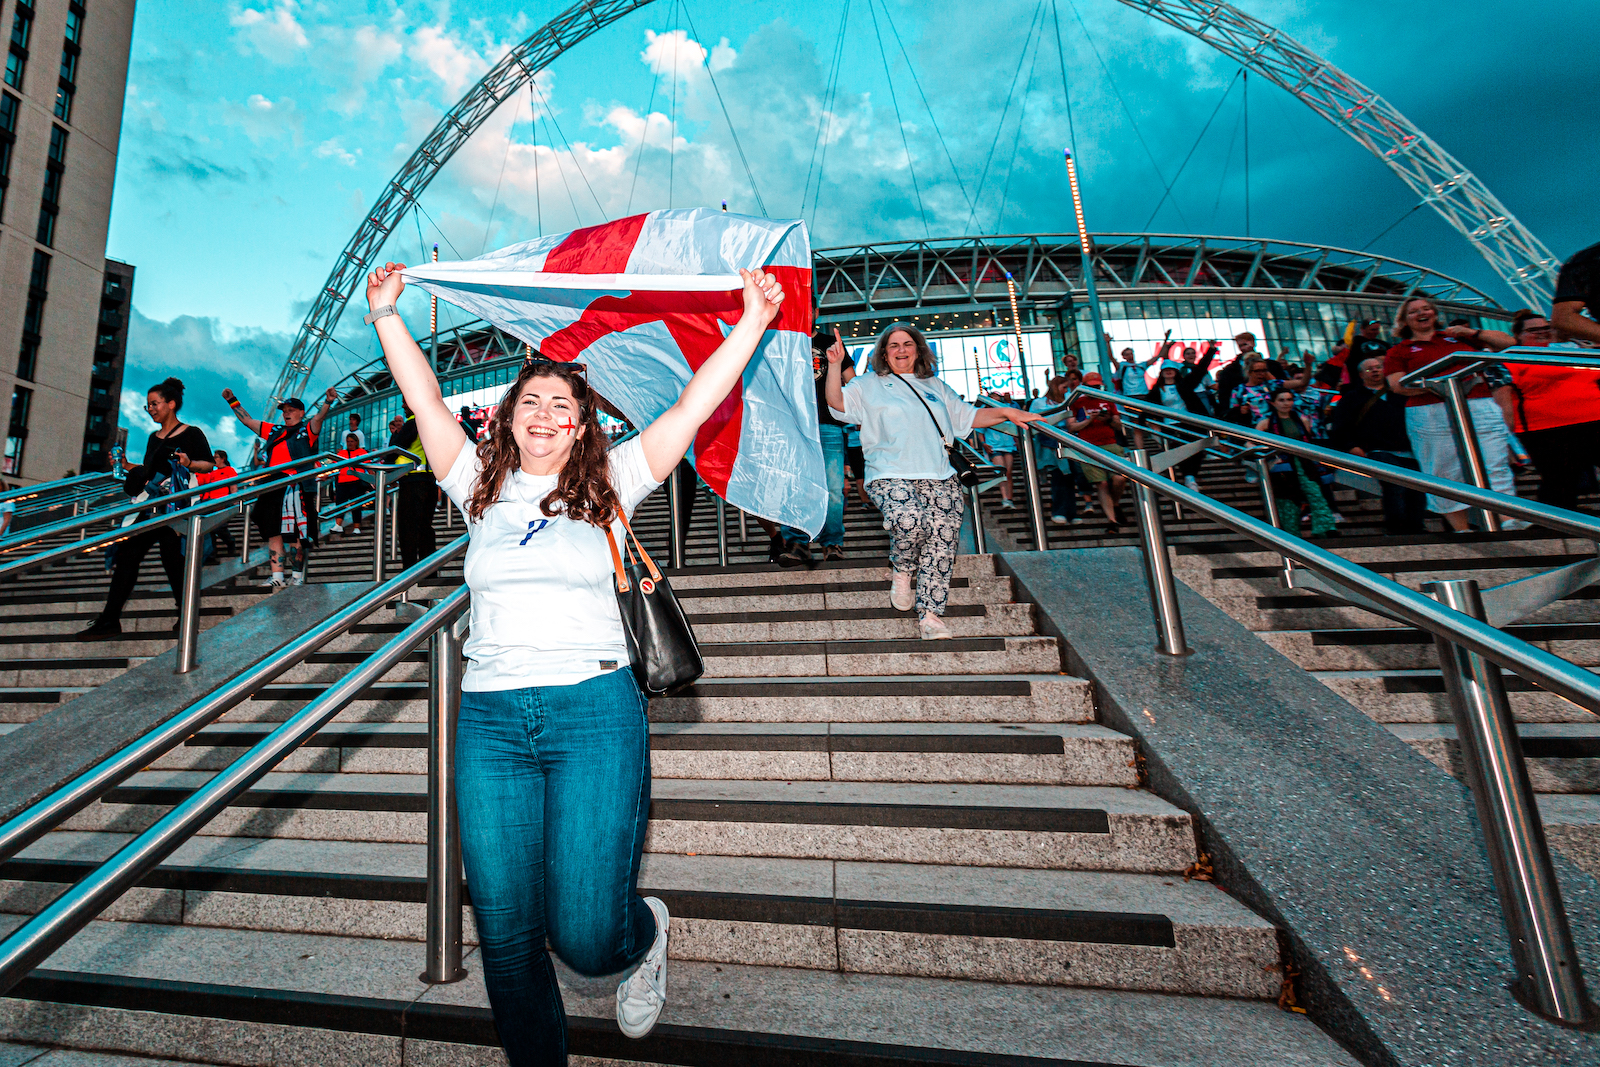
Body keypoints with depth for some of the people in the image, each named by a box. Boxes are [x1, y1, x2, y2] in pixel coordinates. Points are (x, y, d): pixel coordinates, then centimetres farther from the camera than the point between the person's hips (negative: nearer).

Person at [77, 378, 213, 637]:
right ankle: (109, 620, 7)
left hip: (176, 506, -7)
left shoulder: (192, 433, 0)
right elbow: (149, 471, 26)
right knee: (127, 555, 3)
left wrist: (189, 463, -25)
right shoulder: (153, 438, 20)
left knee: (173, 559, -6)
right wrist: (127, 466, 10)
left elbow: (209, 464, -6)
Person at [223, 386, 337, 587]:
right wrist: (232, 401, 33)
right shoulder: (274, 432, 22)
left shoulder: (306, 430, 6)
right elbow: (247, 420, 33)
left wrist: (328, 401, -30)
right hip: (272, 486, 7)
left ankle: (297, 577, 3)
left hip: (296, 488, -6)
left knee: (296, 536, -6)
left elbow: (318, 417, -13)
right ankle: (277, 578, 3)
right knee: (273, 533, 2)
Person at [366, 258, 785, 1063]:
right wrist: (386, 314, 16)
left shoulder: (607, 487, 8)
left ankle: (645, 933, 30)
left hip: (594, 710, -3)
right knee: (505, 936, 8)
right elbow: (426, 402, 18)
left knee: (586, 936, -6)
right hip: (489, 720, 3)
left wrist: (754, 319, 3)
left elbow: (692, 407, 4)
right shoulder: (482, 489, 15)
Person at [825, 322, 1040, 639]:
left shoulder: (935, 386, 28)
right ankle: (901, 571, 0)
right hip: (890, 476, -4)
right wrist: (835, 364, -9)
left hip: (939, 476, 4)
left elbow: (967, 416, 26)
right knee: (910, 520, -32)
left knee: (943, 533, -13)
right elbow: (837, 402, 1)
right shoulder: (869, 385, 17)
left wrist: (1007, 413, 15)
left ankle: (930, 613, -7)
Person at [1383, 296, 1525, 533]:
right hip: (1430, 415, -3)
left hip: (1481, 408, 3)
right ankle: (1461, 530, 3)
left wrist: (1473, 333, 11)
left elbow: (1508, 343, 25)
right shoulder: (1398, 351, 11)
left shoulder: (1458, 337, 22)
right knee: (1446, 475, -2)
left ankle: (1510, 523, -4)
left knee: (1495, 467, -4)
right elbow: (1397, 385, -3)